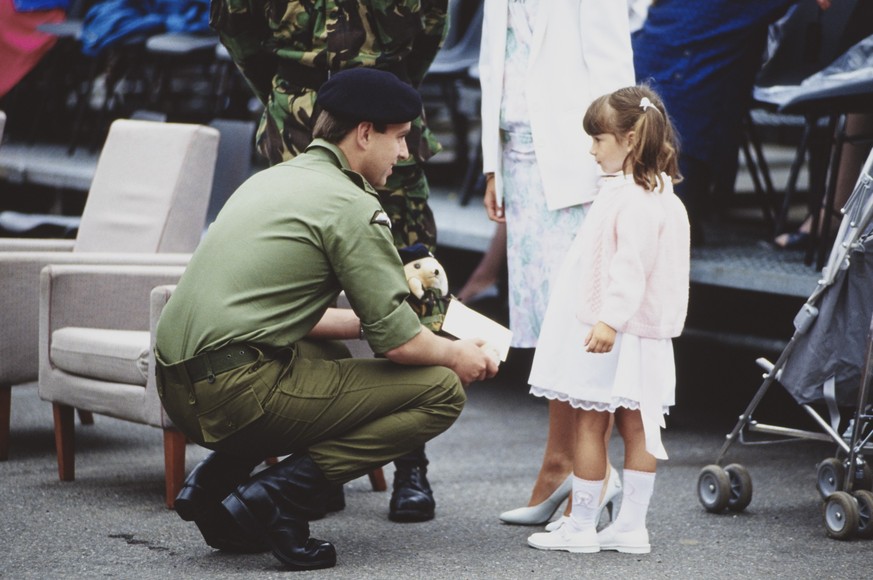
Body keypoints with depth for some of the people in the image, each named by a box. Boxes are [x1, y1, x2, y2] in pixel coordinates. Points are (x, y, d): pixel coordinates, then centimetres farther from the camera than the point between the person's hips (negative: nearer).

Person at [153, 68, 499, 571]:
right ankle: (276, 496, -11)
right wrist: (457, 355, 11)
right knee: (441, 391, -2)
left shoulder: (274, 178, 21)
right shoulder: (352, 206, -6)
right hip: (240, 391, -9)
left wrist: (364, 319, 30)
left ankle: (216, 482, 16)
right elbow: (397, 342, -8)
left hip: (178, 387, 9)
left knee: (332, 356, 37)